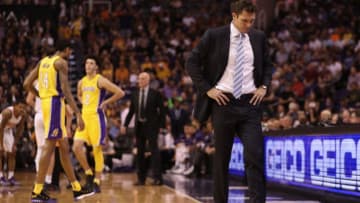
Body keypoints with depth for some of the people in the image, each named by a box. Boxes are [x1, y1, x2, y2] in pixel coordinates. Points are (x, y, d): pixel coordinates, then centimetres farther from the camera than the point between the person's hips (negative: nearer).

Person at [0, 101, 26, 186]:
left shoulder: (23, 114, -18)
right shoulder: (8, 112, -36)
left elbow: (20, 129, -6)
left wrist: (15, 144, -7)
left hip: (8, 130, 6)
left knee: (12, 153, 2)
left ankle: (11, 177, 5)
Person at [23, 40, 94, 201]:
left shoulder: (43, 61, 17)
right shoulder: (61, 62, -7)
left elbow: (26, 84, 15)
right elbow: (65, 90, -17)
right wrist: (78, 114, -21)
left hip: (46, 102, 9)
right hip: (55, 103, -9)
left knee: (64, 147, 11)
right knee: (49, 147, -9)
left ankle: (77, 189, 16)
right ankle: (37, 191, -11)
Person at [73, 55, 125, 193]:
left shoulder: (100, 81, -8)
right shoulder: (82, 82, 12)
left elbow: (120, 93, -12)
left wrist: (105, 103, -8)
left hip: (96, 117, -6)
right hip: (84, 116, 6)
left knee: (97, 150, -1)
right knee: (77, 147, -5)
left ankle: (97, 181, 7)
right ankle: (88, 173, 13)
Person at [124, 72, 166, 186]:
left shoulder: (155, 94, -2)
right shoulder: (135, 94, 9)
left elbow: (162, 110, -2)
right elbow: (131, 111, 13)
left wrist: (162, 126, -8)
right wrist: (125, 124, 7)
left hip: (151, 126, -4)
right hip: (139, 125, 4)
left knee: (154, 150, -7)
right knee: (140, 152, 7)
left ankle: (157, 178, -5)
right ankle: (141, 178, 14)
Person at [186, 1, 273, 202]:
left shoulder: (259, 37, 7)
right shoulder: (214, 36, -3)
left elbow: (267, 65, 21)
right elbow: (192, 63, 1)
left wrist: (264, 86, 4)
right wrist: (207, 89, -6)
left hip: (250, 103, 2)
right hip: (224, 103, -2)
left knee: (255, 157, -9)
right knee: (222, 159, 7)